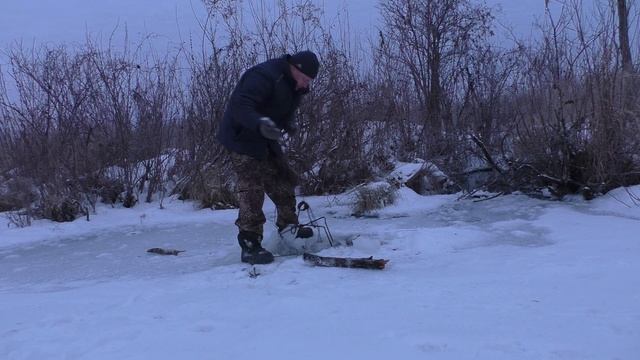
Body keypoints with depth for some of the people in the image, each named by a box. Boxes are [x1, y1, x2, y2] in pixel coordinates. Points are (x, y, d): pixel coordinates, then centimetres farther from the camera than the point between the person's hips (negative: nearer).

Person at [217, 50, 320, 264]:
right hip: (241, 138, -9)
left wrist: (288, 123, -1)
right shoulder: (264, 77, -26)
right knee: (251, 190, -13)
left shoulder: (293, 85, 5)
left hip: (265, 140, 10)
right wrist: (260, 124, -52)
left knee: (283, 181, 15)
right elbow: (240, 106, -35)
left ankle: (288, 225, 32)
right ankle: (250, 245, -9)